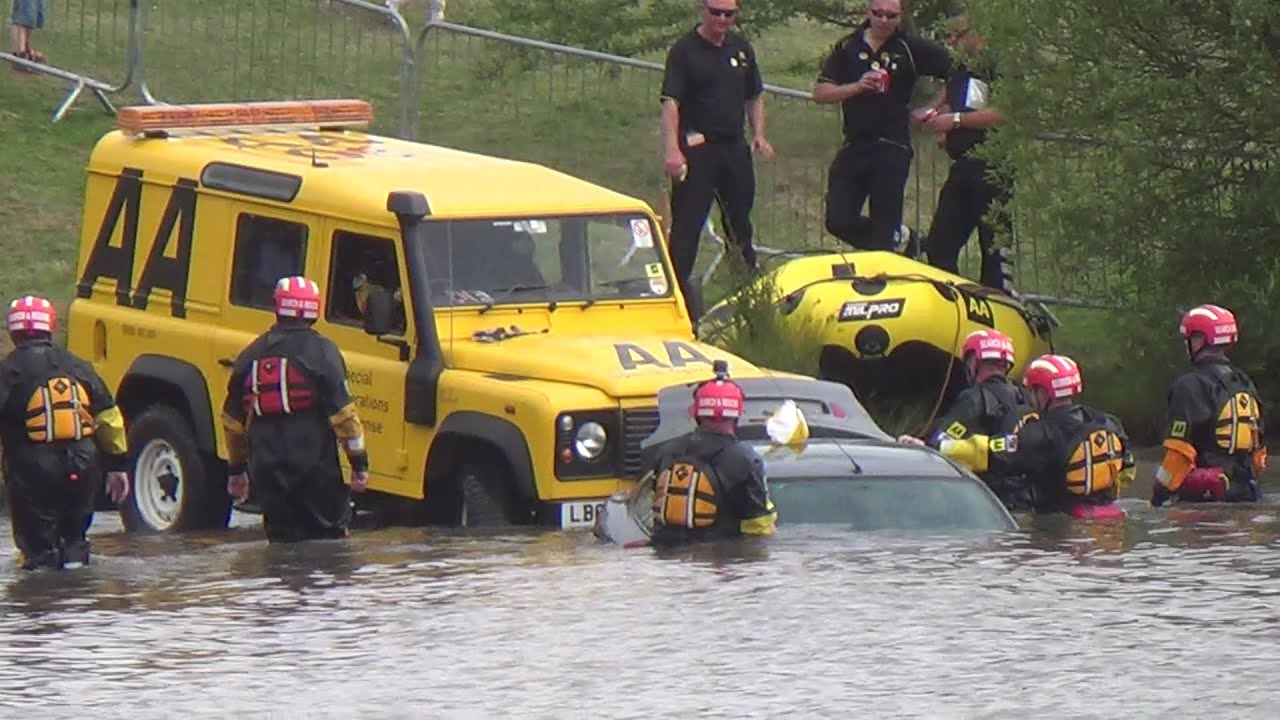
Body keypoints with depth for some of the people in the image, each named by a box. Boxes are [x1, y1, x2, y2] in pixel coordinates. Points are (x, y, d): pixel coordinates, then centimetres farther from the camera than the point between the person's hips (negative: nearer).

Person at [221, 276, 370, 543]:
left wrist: (236, 469, 26)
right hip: (315, 469, -4)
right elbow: (342, 413, -10)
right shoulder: (321, 351, -6)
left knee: (283, 541, 9)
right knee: (328, 541, 1)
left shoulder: (251, 355, 10)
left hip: (267, 470, 4)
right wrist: (359, 462, -4)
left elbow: (233, 420, 16)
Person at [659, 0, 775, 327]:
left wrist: (759, 135, 6)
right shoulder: (685, 50, -6)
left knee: (740, 225, 15)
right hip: (697, 150, -6)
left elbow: (754, 97, 22)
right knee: (686, 226, -8)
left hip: (734, 149, 6)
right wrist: (671, 150, -24)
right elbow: (671, 103, -13)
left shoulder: (741, 49, 13)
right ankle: (677, 290, -8)